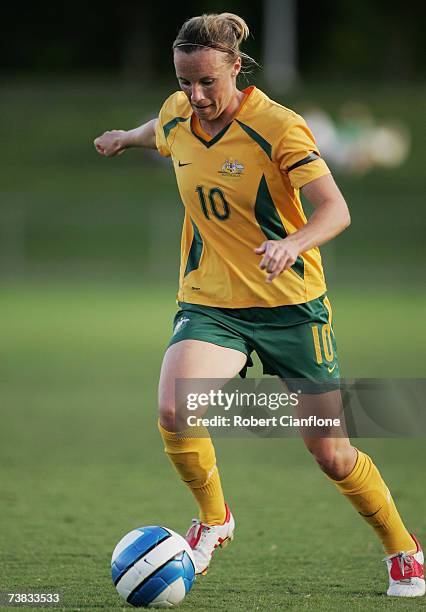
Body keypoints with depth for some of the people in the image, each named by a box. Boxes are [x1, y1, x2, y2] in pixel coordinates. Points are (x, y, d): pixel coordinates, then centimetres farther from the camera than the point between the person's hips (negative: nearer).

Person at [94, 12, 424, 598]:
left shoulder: (278, 126, -18)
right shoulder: (177, 116, -1)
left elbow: (335, 209, -26)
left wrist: (293, 244, -45)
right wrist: (126, 137, 45)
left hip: (291, 306, -3)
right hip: (210, 303, 3)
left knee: (331, 453, 0)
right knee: (173, 413, -26)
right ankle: (214, 518, 3)